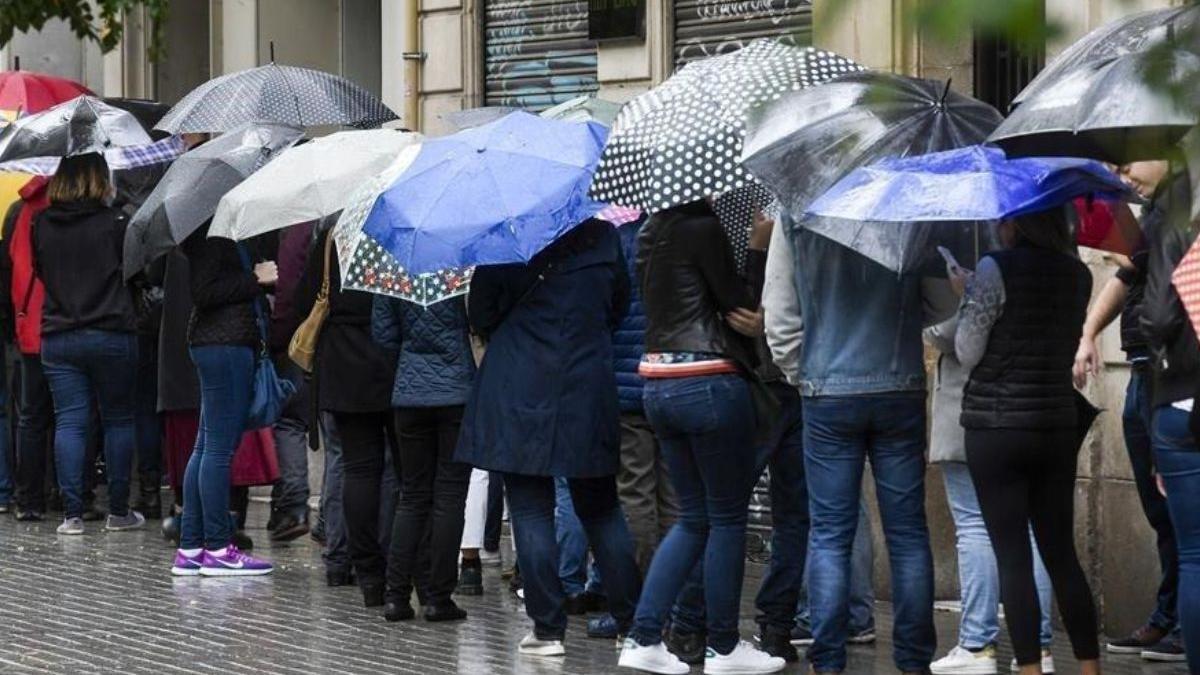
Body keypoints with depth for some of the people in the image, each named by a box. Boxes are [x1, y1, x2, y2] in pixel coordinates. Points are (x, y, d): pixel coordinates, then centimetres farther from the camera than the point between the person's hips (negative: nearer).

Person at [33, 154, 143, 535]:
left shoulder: (42, 225, 1)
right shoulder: (114, 223, -9)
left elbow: (39, 271, 13)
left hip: (57, 337, 3)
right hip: (111, 333, -3)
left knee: (68, 422, 4)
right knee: (118, 419, 8)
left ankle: (72, 514, -1)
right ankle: (119, 511, 9)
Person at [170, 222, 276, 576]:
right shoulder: (209, 230, -12)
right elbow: (204, 291, -18)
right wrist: (255, 280, -13)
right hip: (224, 341, -10)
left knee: (208, 446, 10)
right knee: (220, 446, -6)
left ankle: (190, 548, 13)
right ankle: (218, 549, -2)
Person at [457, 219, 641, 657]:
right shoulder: (603, 238, 2)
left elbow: (480, 314, -3)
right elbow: (619, 308, 12)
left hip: (519, 395, -3)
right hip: (589, 393, 3)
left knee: (531, 513, 3)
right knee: (601, 511, 13)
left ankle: (548, 629, 1)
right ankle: (633, 623, 12)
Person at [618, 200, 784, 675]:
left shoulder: (651, 232, 13)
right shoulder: (703, 227, -13)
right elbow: (738, 303, -8)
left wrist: (744, 319, 0)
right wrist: (758, 248, 2)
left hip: (658, 383, 8)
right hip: (709, 383, -8)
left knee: (694, 517, 15)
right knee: (727, 518, 4)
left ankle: (644, 637, 8)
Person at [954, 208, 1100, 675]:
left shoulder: (997, 269, -12)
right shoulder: (1078, 274, 6)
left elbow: (968, 354, -9)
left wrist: (966, 297, 7)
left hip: (997, 428, -5)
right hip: (1058, 426, 5)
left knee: (1013, 559, -1)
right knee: (1062, 554, 12)